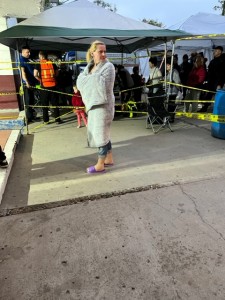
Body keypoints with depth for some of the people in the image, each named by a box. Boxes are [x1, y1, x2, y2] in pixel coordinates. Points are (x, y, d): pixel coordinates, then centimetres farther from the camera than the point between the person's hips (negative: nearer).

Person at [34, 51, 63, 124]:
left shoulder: (38, 64, -3)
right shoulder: (52, 63, 4)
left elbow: (35, 75, -13)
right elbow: (56, 74, 10)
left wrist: (40, 80, 2)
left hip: (44, 86, -1)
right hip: (53, 85, 2)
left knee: (45, 104, 9)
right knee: (55, 103, 8)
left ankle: (46, 120, 13)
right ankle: (57, 119, 9)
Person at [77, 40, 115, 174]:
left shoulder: (108, 66, -10)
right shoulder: (90, 66, 12)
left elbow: (103, 86, -21)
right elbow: (80, 82, 5)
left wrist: (92, 76, -12)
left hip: (103, 105, -8)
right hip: (94, 104, 8)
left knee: (101, 133, -2)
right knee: (101, 133, 15)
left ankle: (100, 165, 10)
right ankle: (109, 158, 30)